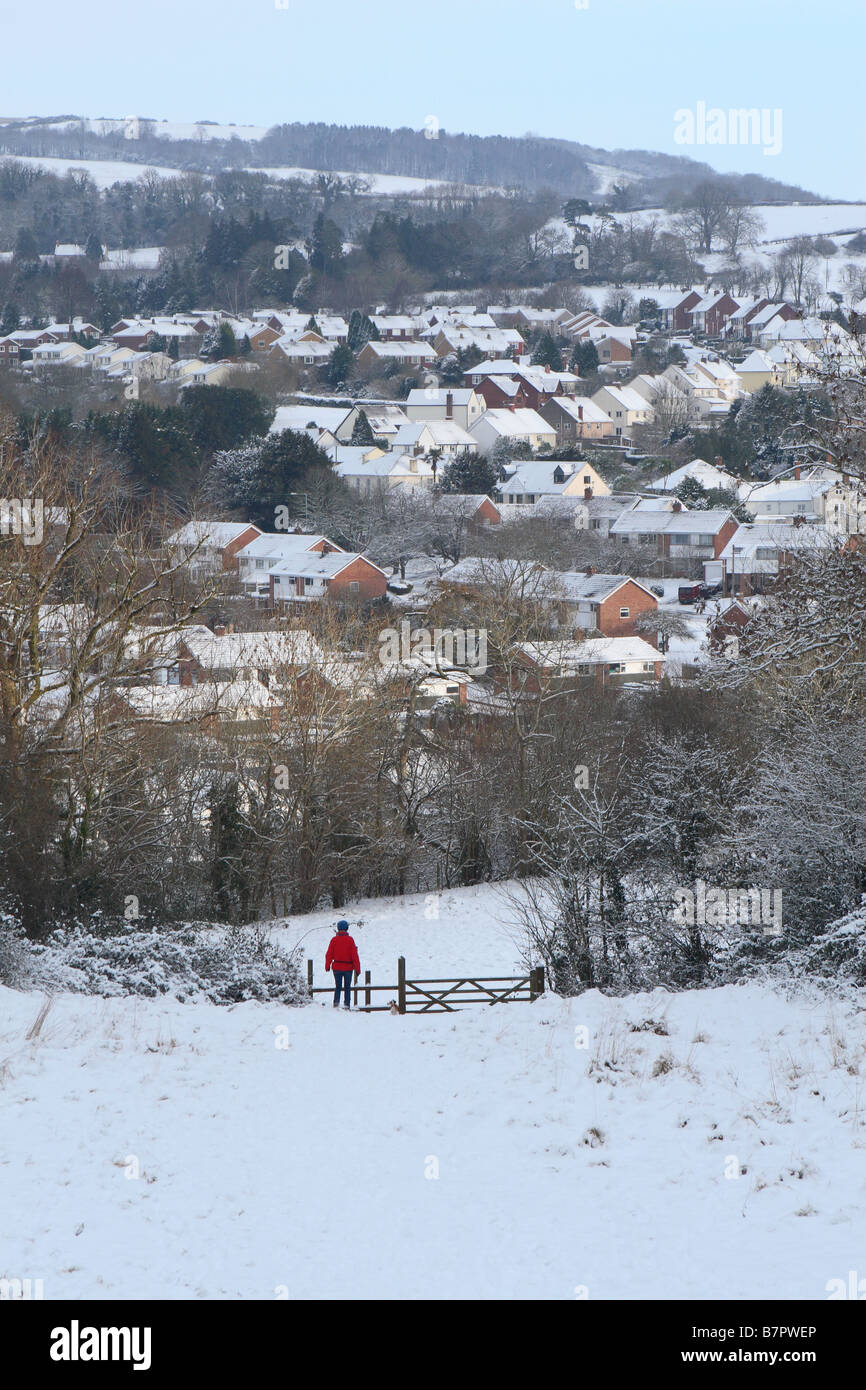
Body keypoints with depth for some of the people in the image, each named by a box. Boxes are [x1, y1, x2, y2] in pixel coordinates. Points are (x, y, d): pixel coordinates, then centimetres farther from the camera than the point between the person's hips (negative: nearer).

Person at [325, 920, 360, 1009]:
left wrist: (327, 966, 13)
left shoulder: (334, 940, -4)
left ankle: (336, 1001, -1)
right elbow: (354, 955, -7)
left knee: (338, 987, 12)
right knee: (347, 988, 9)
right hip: (348, 967, -1)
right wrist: (357, 968, -2)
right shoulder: (350, 940, -8)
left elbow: (329, 954, 1)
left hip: (337, 967, 1)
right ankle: (346, 1004, 3)